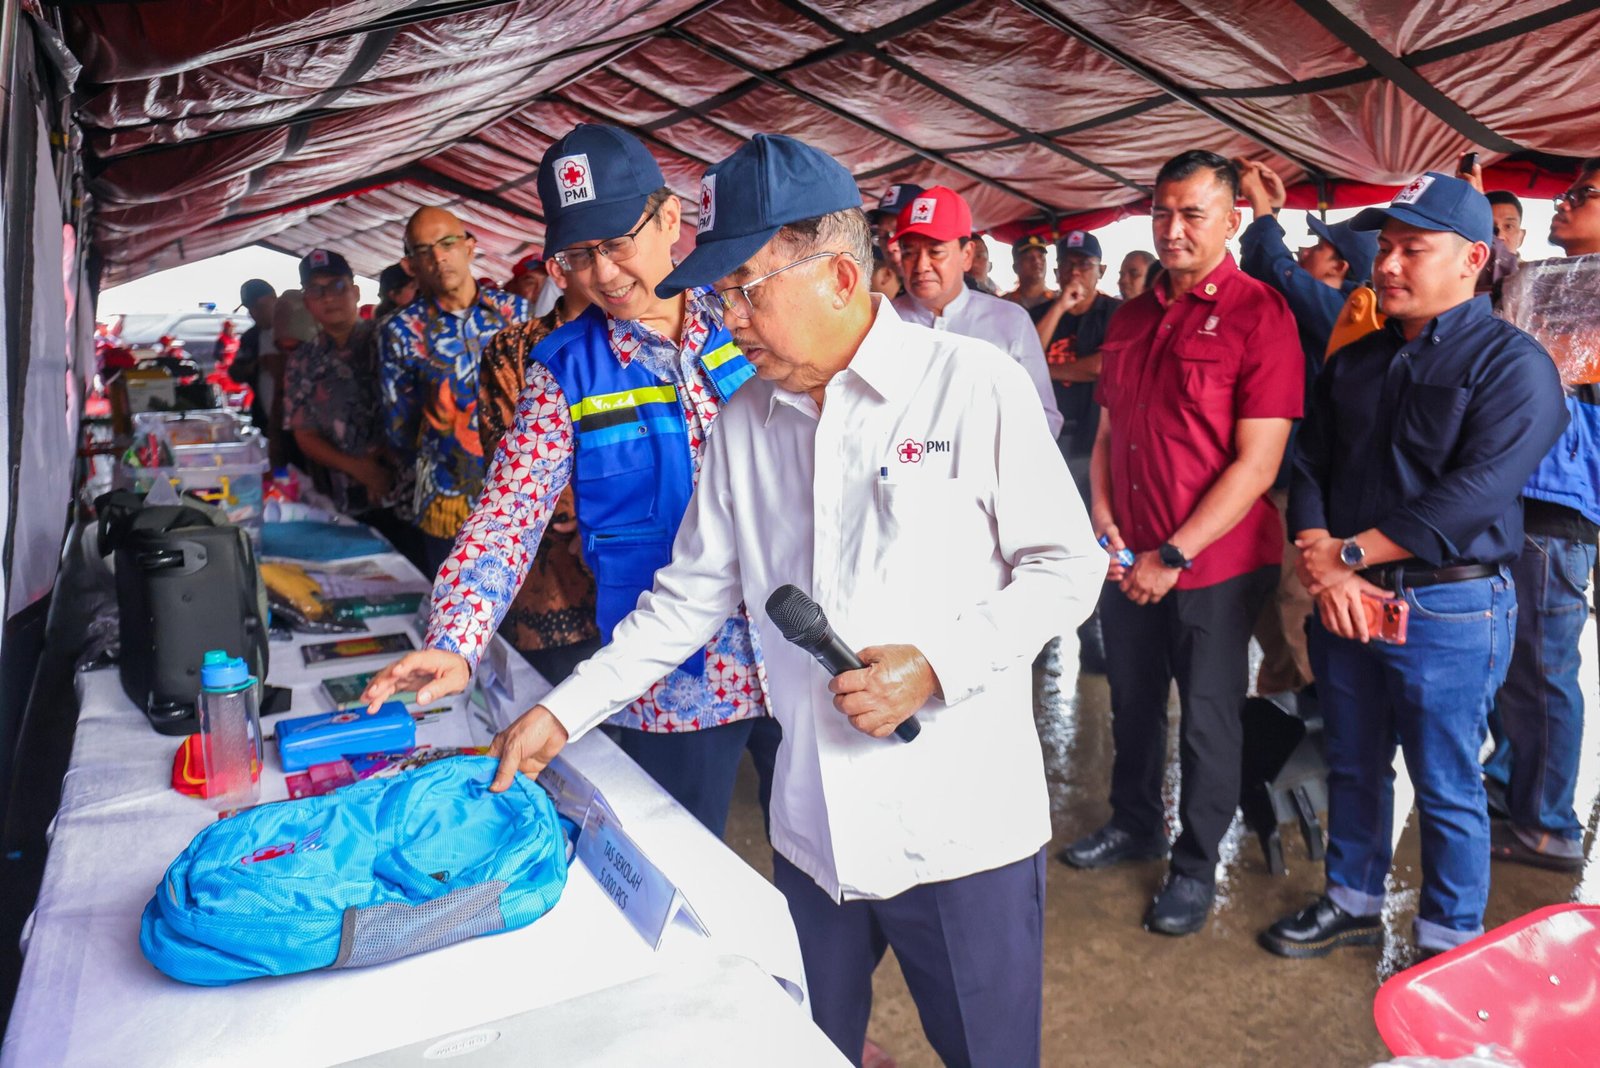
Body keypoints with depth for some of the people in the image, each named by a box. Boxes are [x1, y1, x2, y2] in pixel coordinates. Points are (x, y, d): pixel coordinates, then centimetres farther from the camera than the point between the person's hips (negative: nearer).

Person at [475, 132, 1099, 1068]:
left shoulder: (974, 384, -10)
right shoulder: (746, 421, 5)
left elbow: (1067, 565, -6)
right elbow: (689, 597, 10)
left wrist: (936, 665, -19)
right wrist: (561, 713, 5)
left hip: (964, 824, -4)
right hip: (812, 831, 4)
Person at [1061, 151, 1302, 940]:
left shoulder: (1258, 315, -12)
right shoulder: (1129, 319, 8)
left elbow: (1257, 462, -17)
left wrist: (1175, 556, -17)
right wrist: (1103, 519, -2)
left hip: (1215, 563, -6)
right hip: (1130, 559, 6)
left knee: (1208, 720, 8)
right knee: (1133, 702, 19)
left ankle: (1195, 867, 27)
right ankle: (1133, 824, 41)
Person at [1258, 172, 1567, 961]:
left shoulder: (1512, 363, -8)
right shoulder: (1354, 362, 11)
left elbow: (1475, 494, -19)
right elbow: (1308, 465, 5)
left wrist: (1349, 553, -16)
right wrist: (1322, 567, -12)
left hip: (1448, 609, -5)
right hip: (1344, 599, 6)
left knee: (1446, 789, 7)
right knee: (1352, 767, 17)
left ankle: (1449, 942, 26)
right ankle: (1352, 902, 35)